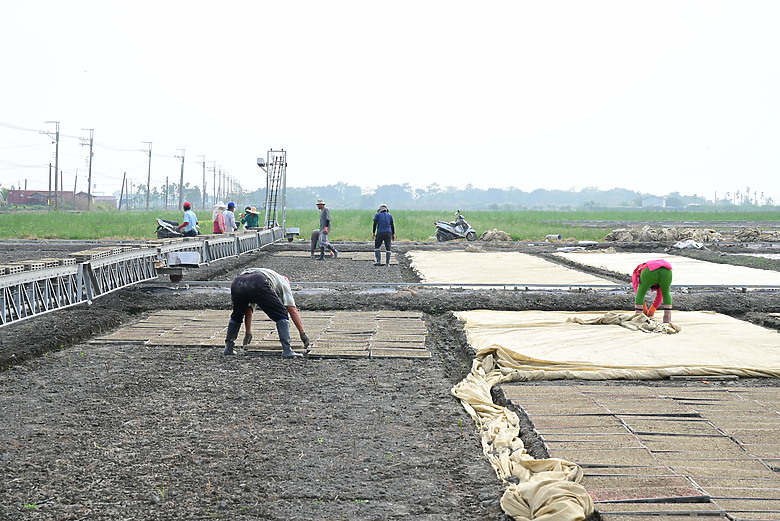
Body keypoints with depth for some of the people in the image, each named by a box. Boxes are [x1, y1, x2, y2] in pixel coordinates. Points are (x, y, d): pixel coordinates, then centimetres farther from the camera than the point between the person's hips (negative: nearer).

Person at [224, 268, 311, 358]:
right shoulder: (283, 282, 34)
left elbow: (248, 309, 49)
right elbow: (293, 310, 24)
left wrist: (248, 333, 56)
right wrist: (303, 334, 23)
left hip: (236, 284, 5)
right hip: (258, 286, -5)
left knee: (236, 316, 33)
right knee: (282, 315, 8)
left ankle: (228, 347, 30)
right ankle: (287, 350, -2)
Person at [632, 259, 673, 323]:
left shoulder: (636, 273, 40)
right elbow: (660, 295, 51)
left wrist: (644, 309, 42)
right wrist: (652, 310, 57)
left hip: (650, 270, -3)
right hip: (667, 270, 3)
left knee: (640, 293, 22)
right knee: (666, 293, 31)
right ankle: (667, 318, 26)